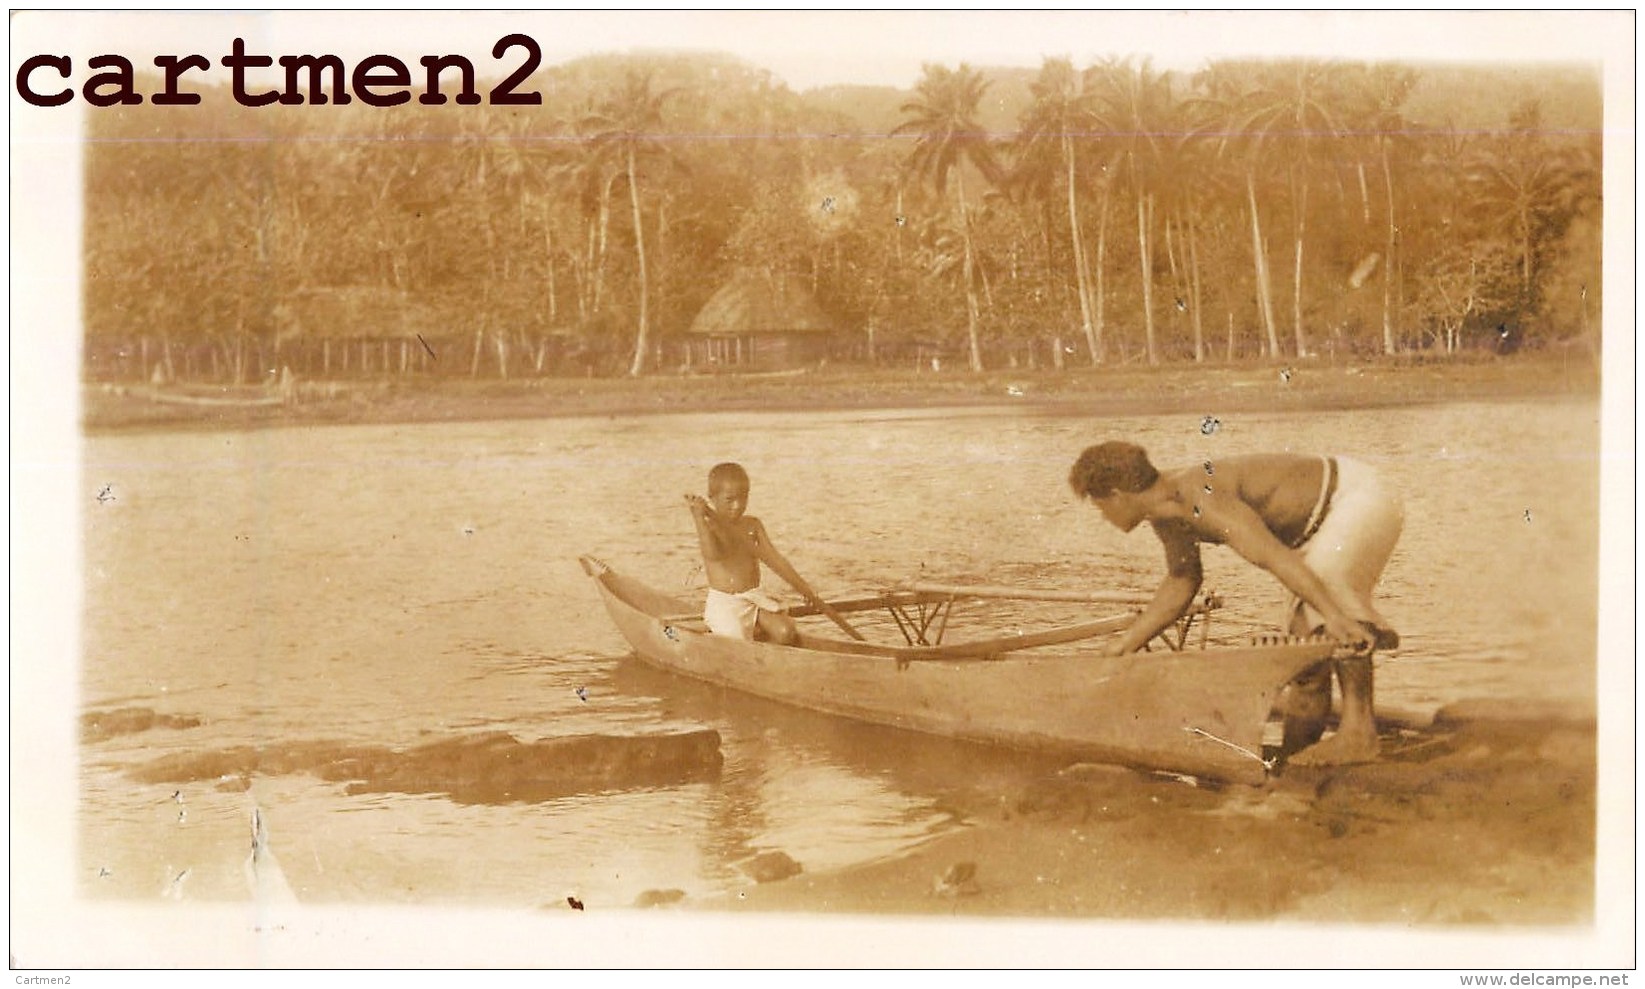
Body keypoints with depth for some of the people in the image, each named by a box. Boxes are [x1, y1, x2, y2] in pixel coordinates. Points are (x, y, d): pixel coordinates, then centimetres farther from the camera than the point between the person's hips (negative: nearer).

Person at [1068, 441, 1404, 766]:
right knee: (1305, 624, 15)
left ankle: (1358, 732, -30)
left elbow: (1273, 555, -41)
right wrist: (1123, 646, 17)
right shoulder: (1164, 511, 1)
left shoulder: (1201, 500, -30)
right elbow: (1182, 582, 16)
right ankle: (1300, 739, 26)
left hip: (1360, 497, -10)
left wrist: (1333, 615, -48)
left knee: (1327, 586, -30)